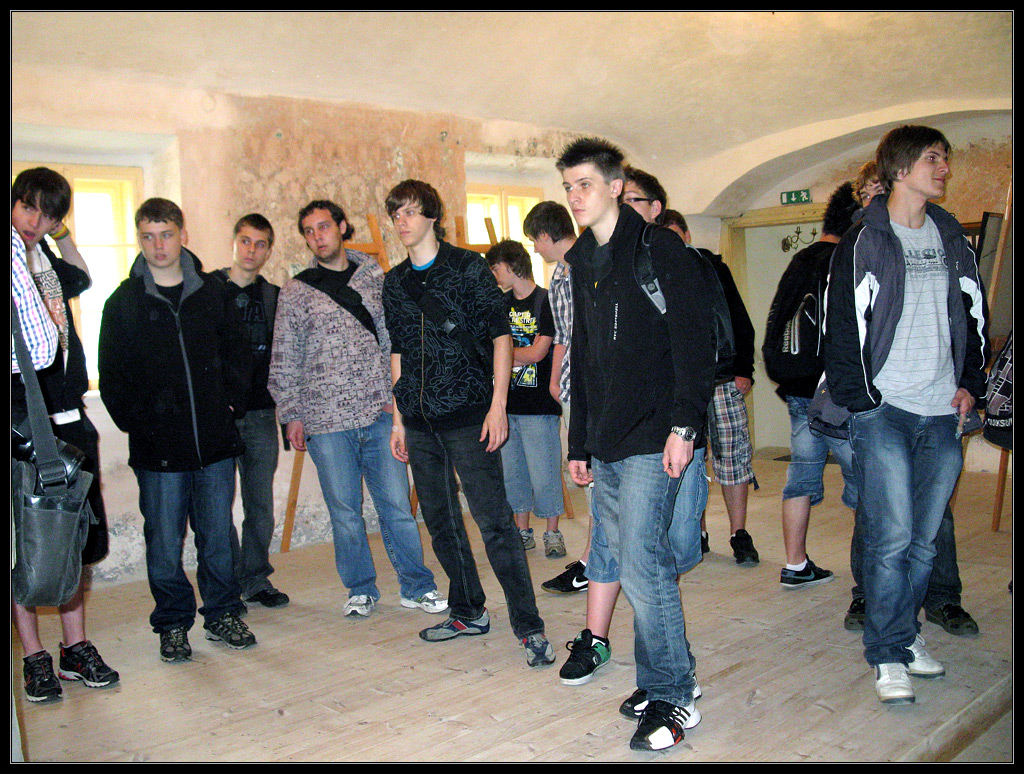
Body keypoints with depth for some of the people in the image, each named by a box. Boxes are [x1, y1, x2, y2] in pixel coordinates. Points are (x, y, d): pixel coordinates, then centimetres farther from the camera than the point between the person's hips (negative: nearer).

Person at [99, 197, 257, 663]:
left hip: (215, 441, 1)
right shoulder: (124, 303, 2)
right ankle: (173, 624, 22)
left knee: (218, 537, 9)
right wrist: (137, 422, -7)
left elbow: (238, 353, 13)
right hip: (159, 449, -1)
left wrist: (230, 402, 1)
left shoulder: (212, 293, 7)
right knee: (164, 542, 6)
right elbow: (112, 376, 3)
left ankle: (223, 615, 25)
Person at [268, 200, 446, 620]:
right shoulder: (294, 292, 6)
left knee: (397, 504, 3)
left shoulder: (374, 277, 9)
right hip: (325, 420, -1)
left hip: (379, 413, 1)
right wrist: (292, 415, 3)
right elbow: (284, 361, 7)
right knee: (344, 511, 6)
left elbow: (393, 338, 11)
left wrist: (395, 393, 4)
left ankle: (417, 586, 17)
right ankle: (360, 589, 23)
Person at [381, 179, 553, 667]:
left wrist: (498, 404, -12)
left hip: (467, 414, -6)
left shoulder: (468, 267, -2)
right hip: (419, 421, 6)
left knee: (493, 520, -7)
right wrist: (398, 418, 15)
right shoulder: (395, 282, 13)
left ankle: (529, 626, 0)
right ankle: (469, 612, 28)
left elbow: (500, 335, -5)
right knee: (440, 521, 13)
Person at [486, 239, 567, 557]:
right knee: (512, 472, 11)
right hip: (506, 402, 6)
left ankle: (553, 533, 12)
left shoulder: (546, 301, -5)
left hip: (539, 404, -6)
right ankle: (522, 531, 23)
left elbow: (537, 353, -11)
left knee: (544, 474, -2)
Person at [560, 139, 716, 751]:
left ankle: (673, 698, 5)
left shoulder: (660, 249, -4)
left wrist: (684, 424, -20)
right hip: (606, 444, 8)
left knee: (641, 564, -10)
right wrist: (579, 444, 20)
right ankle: (668, 678, 24)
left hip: (654, 440, -8)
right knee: (618, 558, 10)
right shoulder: (582, 263, 18)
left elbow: (695, 341, -11)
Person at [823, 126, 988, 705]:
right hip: (885, 411, -5)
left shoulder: (951, 238, 16)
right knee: (891, 537, -6)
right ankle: (889, 654, 5)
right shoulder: (864, 241, -2)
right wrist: (857, 398, -12)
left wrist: (970, 384, 8)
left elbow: (974, 314, 19)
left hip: (944, 414, 6)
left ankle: (905, 632, 26)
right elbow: (843, 325, -6)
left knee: (926, 537, 10)